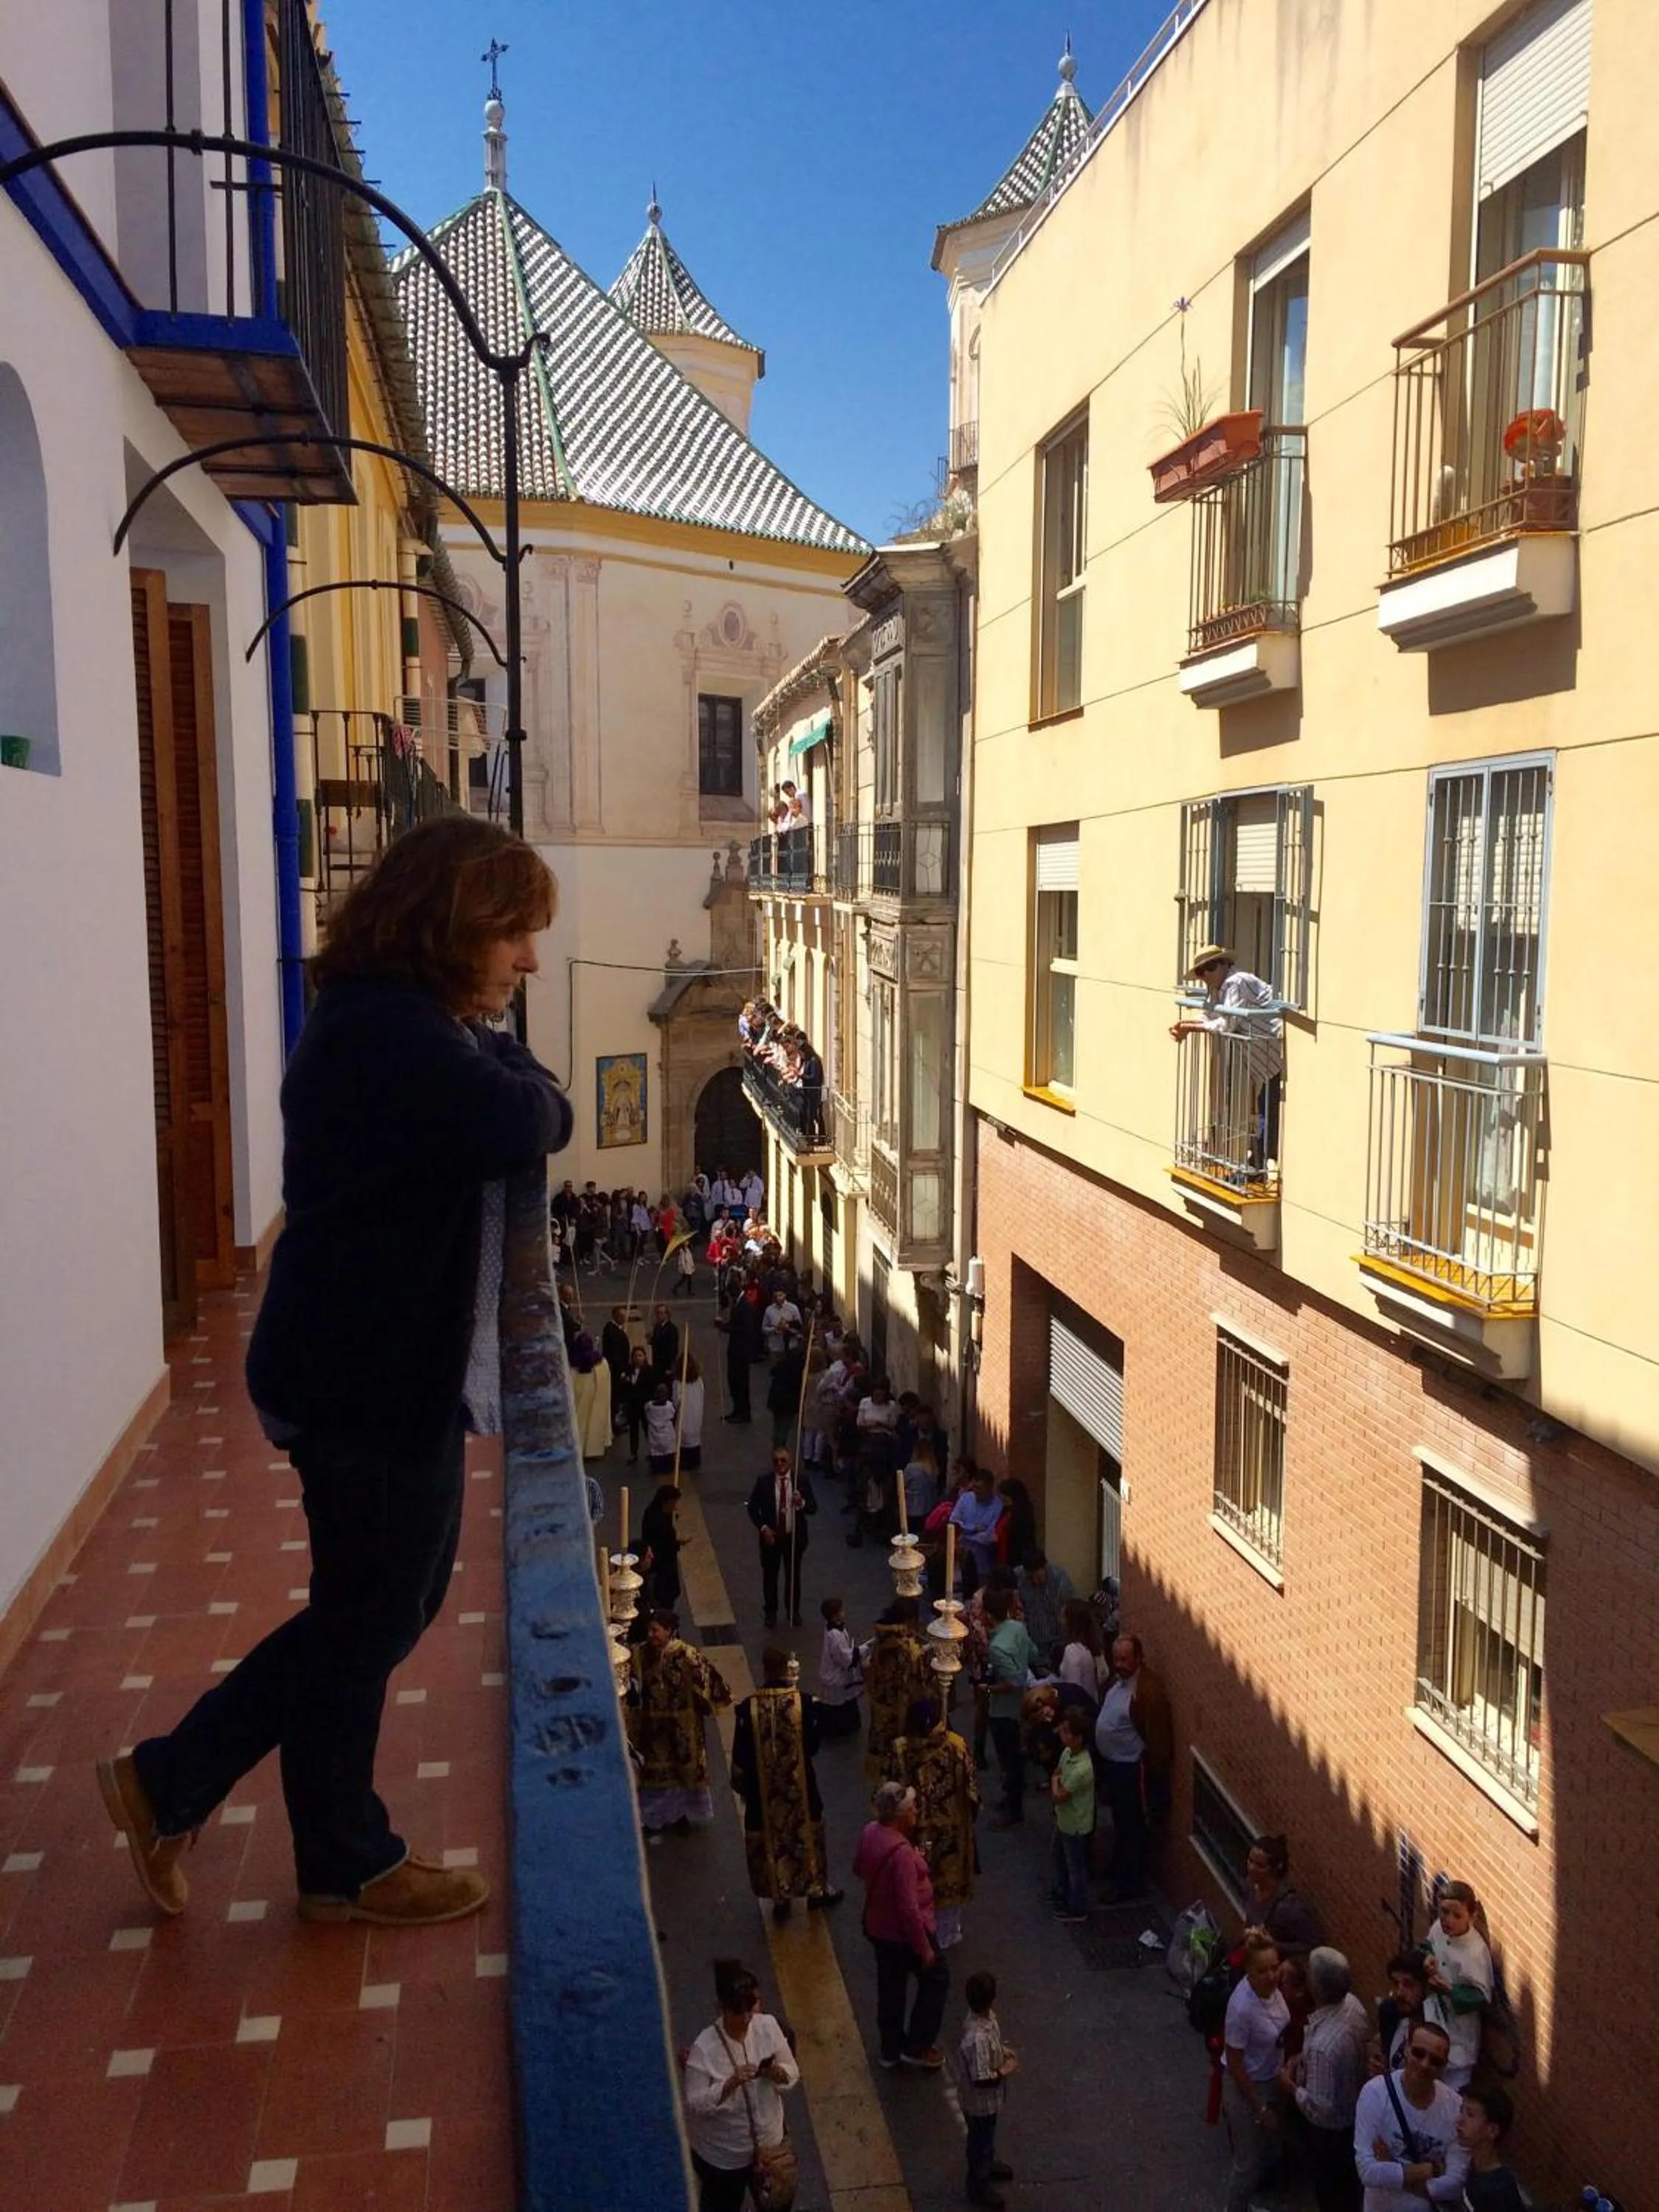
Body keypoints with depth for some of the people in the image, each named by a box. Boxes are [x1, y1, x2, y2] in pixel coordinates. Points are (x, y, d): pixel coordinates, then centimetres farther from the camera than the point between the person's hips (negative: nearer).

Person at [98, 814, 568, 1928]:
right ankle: (348, 1868, 32)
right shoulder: (386, 1034, -23)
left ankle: (170, 1783, 31)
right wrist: (498, 1048, -10)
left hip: (402, 1369, 10)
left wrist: (492, 1044, -10)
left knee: (394, 1603, 21)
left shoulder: (409, 1025, 12)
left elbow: (520, 1127, 9)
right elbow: (531, 1124, -30)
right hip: (368, 1381, -10)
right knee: (370, 1618, 8)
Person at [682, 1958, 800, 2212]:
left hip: (767, 2140, 4)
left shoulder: (768, 2026, -15)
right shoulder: (704, 2048, -28)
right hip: (721, 2153, -4)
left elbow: (793, 2073, -5)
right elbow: (695, 2104, -23)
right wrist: (730, 2084, -37)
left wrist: (777, 2073, -27)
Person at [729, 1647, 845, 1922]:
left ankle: (780, 1896, 26)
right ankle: (816, 1888, 34)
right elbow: (813, 1746, -6)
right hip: (799, 1784, 0)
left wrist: (740, 1783, 8)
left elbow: (740, 1754, -8)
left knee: (771, 1838, 16)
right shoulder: (805, 1703, -17)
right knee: (806, 1833, 19)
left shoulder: (748, 1707, -16)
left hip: (763, 1787, 0)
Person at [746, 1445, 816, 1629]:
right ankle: (771, 1612, 31)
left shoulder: (802, 1480, -10)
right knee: (770, 1575, 13)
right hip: (771, 1536, 0)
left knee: (793, 1575, 16)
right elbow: (753, 1508, -3)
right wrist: (763, 1528, -15)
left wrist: (801, 1503, -29)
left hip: (795, 1536, 0)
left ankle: (794, 1610, 35)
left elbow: (813, 1508, -8)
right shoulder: (763, 1482, -11)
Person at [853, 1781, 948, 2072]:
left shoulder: (870, 1833, -7)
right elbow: (909, 1907, -29)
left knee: (891, 1988, 23)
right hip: (904, 1933, -8)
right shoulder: (901, 1852, -33)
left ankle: (890, 2049, 37)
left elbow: (859, 1869, 12)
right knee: (936, 1978, 15)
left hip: (877, 1927, 8)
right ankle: (917, 2046, 21)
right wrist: (924, 1947, -19)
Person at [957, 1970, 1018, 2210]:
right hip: (980, 2101, -8)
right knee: (980, 2141, 18)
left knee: (987, 2137, 33)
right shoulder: (978, 2038, -42)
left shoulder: (984, 2017, -14)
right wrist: (1006, 2070, -21)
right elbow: (981, 2080, -33)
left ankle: (987, 2165, 58)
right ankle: (979, 2187, 42)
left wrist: (1003, 2050, -6)